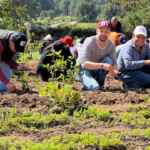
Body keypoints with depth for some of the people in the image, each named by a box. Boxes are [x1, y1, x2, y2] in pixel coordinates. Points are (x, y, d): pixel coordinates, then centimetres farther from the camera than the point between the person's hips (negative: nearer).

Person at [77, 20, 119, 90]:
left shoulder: (111, 45, -8)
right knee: (94, 87, -32)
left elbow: (112, 64, -8)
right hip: (85, 69, -4)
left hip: (98, 70, 4)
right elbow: (84, 63, -31)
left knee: (108, 60, -26)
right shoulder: (90, 42, -21)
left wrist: (114, 71, -33)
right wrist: (102, 65, -44)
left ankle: (100, 83, -9)